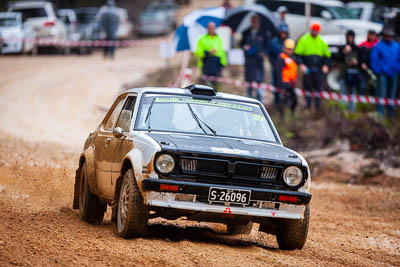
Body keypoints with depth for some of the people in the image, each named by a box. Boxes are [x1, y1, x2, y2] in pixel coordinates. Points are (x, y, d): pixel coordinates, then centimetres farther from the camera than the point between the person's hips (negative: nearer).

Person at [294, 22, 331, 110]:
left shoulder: (322, 41, 10)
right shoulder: (304, 40, 2)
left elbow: (327, 55, 17)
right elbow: (298, 54, 2)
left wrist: (325, 65, 3)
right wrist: (301, 64, -10)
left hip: (319, 68, 2)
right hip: (307, 68, -2)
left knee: (318, 87, -2)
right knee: (308, 87, 0)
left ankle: (318, 105, 5)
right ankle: (308, 105, 8)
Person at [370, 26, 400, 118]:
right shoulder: (378, 46, -2)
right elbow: (374, 60, -3)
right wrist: (378, 71, -9)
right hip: (383, 74, -4)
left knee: (391, 95, 9)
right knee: (381, 94, -9)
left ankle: (391, 112, 18)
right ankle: (380, 112, -7)